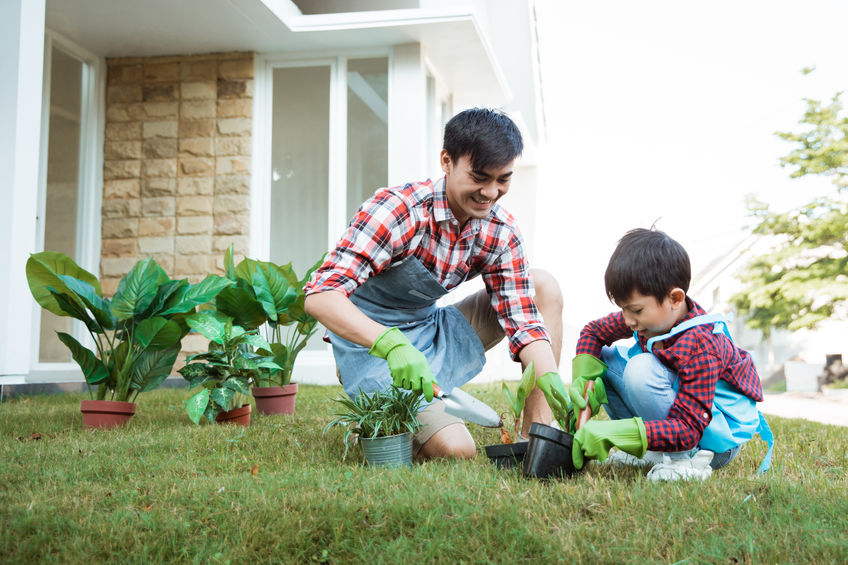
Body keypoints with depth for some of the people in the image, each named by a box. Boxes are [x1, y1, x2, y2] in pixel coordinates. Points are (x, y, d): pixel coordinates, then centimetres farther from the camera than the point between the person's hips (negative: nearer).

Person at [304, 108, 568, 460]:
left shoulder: (502, 232, -8)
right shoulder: (397, 210, -26)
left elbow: (523, 319, -8)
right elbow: (320, 296, -33)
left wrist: (550, 377, -29)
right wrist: (392, 344, -49)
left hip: (432, 331, 7)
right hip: (374, 343, -6)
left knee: (544, 286, -5)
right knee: (456, 450, -23)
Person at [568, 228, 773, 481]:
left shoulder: (700, 347, -32)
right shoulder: (651, 314, -9)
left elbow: (688, 430, -36)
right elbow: (593, 332, 7)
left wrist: (614, 432, -43)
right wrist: (583, 380, -11)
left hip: (723, 436, -9)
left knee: (641, 370, -32)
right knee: (602, 357, -4)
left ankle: (688, 458, -17)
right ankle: (652, 450, 1)